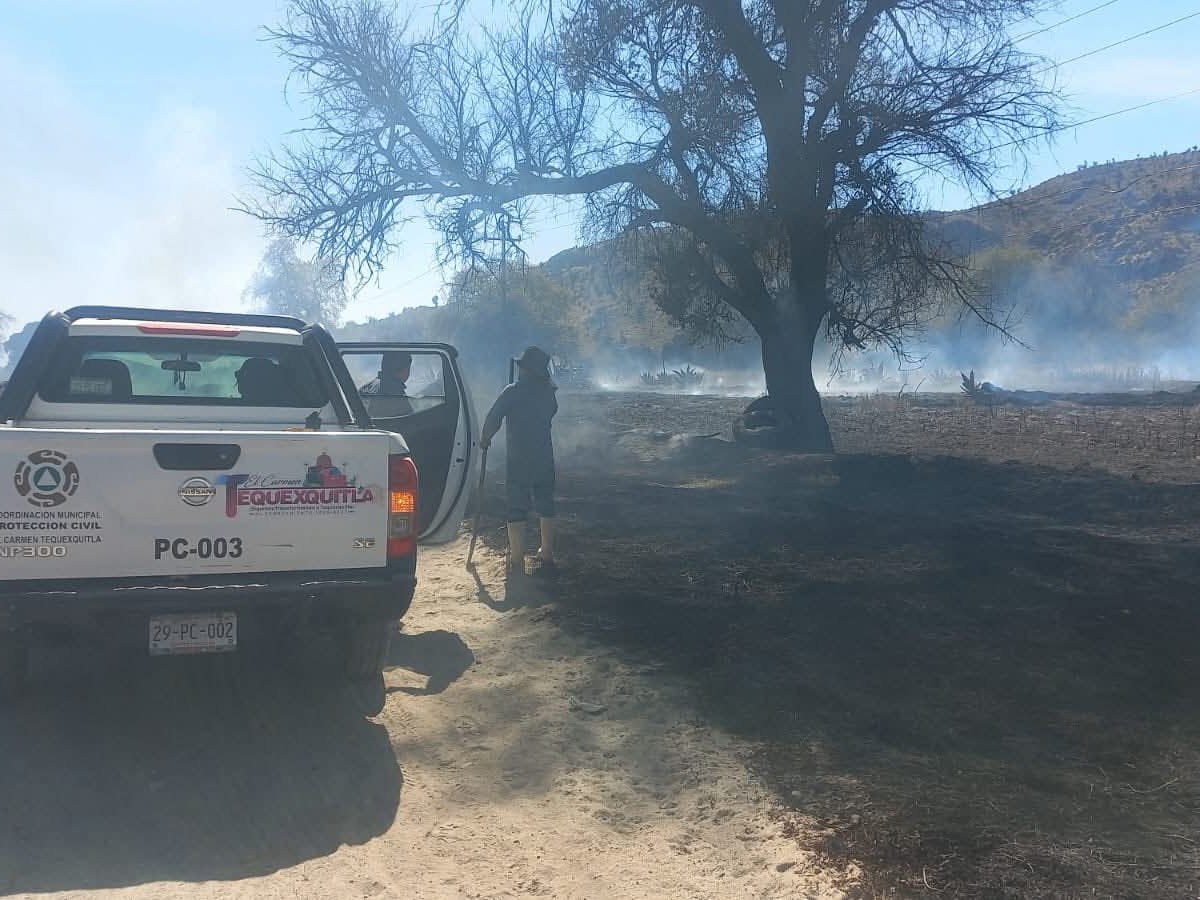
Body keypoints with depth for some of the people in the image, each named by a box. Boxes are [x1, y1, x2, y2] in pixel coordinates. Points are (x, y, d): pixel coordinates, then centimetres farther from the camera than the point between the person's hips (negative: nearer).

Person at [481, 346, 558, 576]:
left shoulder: (512, 392, -12)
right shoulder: (548, 393, 3)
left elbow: (493, 419, -13)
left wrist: (485, 439, 3)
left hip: (518, 460, -4)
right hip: (544, 459, 4)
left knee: (517, 511, 1)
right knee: (546, 507, 15)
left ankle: (517, 561, 0)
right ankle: (547, 557, 23)